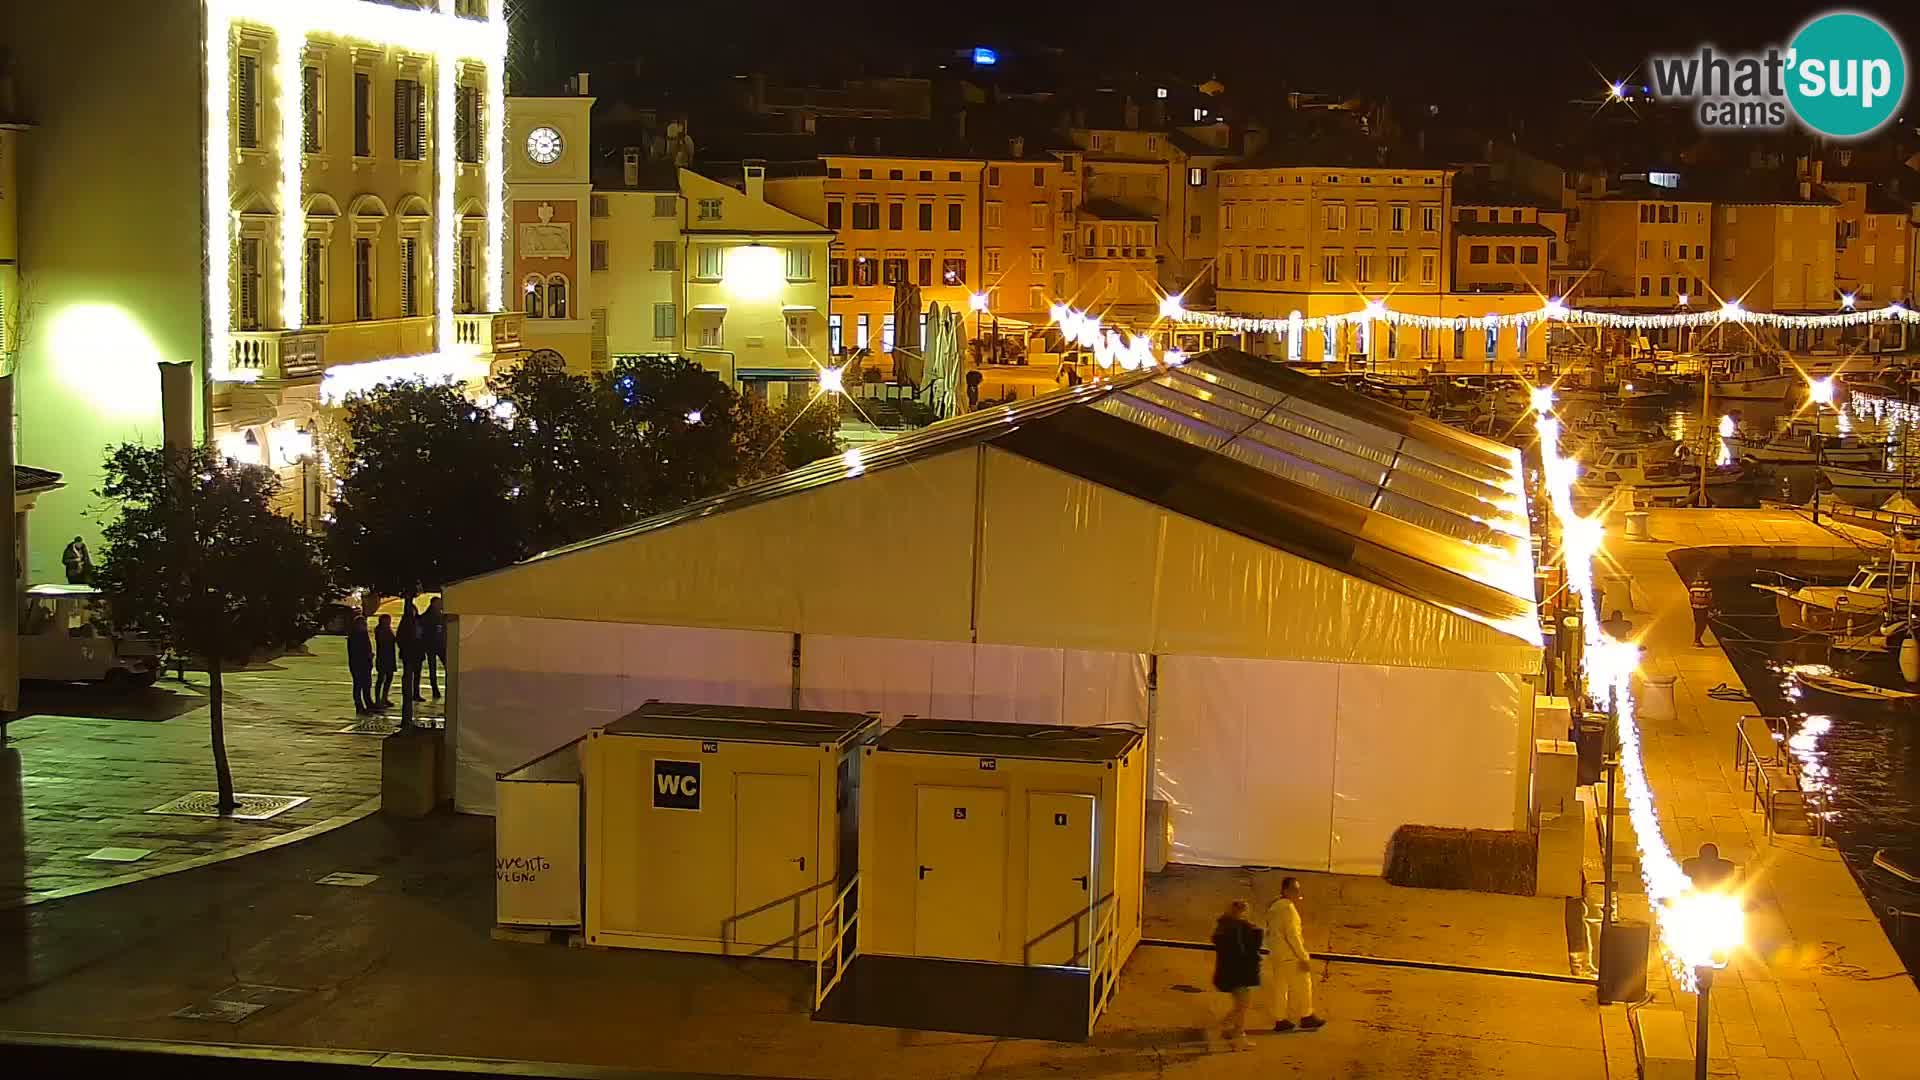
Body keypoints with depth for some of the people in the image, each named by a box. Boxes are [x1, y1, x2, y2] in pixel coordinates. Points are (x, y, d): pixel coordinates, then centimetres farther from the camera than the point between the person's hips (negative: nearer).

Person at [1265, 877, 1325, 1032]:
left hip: (1277, 955, 9)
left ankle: (1280, 1020, 11)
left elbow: (1270, 932, 17)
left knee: (1280, 988, 10)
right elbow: (1292, 935, -21)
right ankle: (1306, 1017, 9)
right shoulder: (1288, 908, -17)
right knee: (1302, 986, 3)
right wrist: (1303, 957, -19)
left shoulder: (1274, 908, 12)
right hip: (1291, 955, -9)